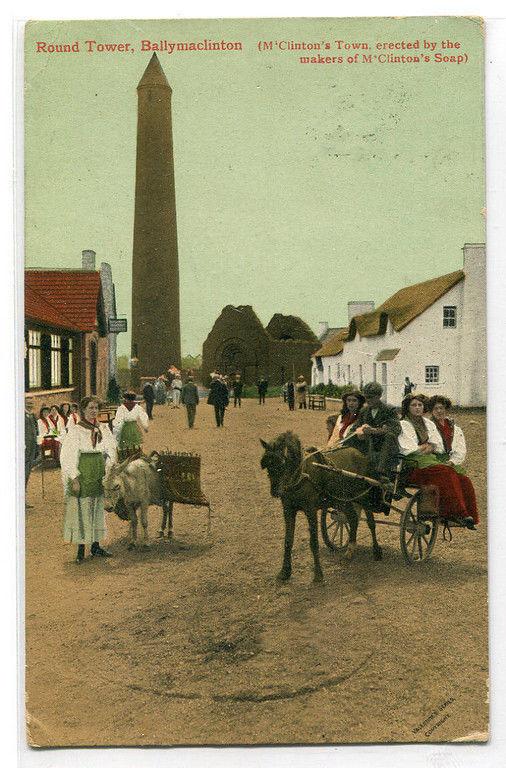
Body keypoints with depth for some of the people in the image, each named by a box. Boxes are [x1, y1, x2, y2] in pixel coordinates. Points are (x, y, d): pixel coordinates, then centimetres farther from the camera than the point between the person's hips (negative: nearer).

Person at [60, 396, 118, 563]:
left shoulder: (103, 429, 8)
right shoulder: (76, 431, -8)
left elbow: (110, 450, 13)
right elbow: (68, 456, -11)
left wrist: (108, 469, 1)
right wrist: (74, 478, -16)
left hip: (99, 476, 6)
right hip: (82, 477, -5)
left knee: (98, 510, 11)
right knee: (82, 510, -3)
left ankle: (96, 546, 21)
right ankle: (81, 549, 5)